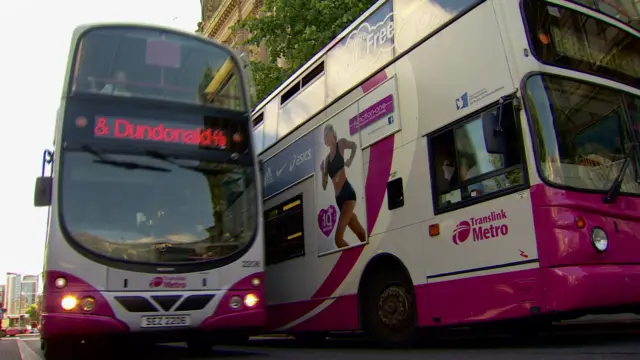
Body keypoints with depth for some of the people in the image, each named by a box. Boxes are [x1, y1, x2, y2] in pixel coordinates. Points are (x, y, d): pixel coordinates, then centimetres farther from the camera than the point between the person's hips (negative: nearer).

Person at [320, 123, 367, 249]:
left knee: (338, 238, -18)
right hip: (339, 198, 7)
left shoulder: (341, 143, 2)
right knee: (362, 235, 8)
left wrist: (349, 161, 7)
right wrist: (322, 171, 4)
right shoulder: (326, 159, 16)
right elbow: (325, 185, 17)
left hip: (347, 193, -7)